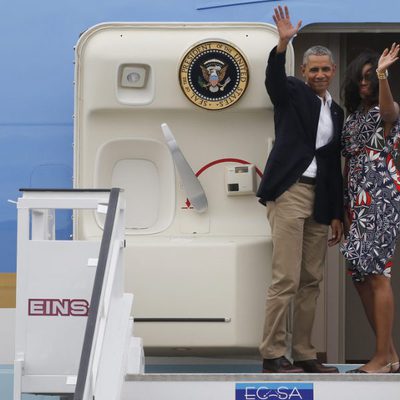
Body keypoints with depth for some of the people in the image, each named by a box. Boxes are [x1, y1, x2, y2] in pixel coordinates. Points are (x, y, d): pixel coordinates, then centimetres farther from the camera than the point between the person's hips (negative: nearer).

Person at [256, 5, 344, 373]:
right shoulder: (292, 93, 4)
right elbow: (274, 78, -20)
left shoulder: (336, 111, 18)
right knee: (286, 279, -10)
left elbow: (335, 165, 19)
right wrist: (283, 43, -37)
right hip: (289, 193, -6)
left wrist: (337, 214, 16)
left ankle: (304, 355, 12)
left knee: (311, 281, 7)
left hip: (320, 201, 6)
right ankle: (273, 355, -8)